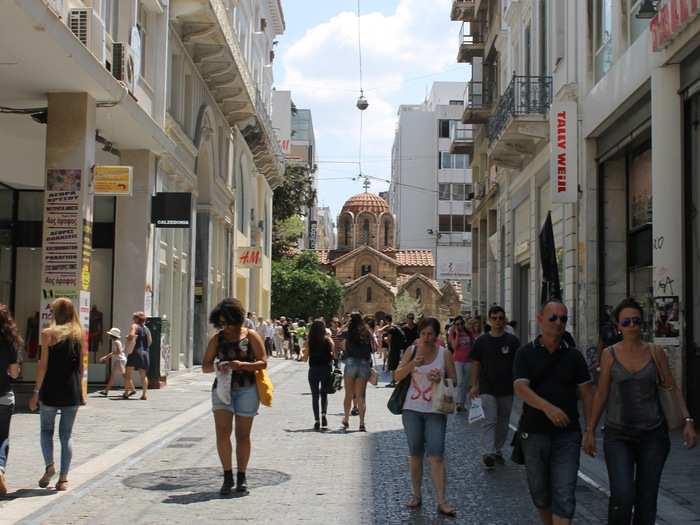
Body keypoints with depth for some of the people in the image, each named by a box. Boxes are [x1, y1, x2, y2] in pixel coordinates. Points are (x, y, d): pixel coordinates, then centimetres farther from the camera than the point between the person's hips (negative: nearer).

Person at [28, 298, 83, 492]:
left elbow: (43, 365, -7)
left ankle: (49, 465, -4)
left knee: (46, 429, 15)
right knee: (66, 434, 9)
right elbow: (81, 366, 8)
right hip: (72, 392, 3)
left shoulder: (48, 333, -5)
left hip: (51, 390, -3)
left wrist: (36, 392, -3)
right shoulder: (79, 334, 6)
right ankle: (63, 478, 6)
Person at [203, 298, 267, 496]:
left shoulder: (251, 336, 1)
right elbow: (204, 366, 8)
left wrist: (242, 365, -20)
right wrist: (216, 366, -14)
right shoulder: (217, 338, 8)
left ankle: (241, 477, 17)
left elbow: (263, 363, -4)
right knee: (222, 432, -11)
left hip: (246, 388, -2)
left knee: (242, 435, 5)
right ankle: (227, 476, -1)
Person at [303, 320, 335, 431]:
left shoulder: (309, 341, -5)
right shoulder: (328, 340, -4)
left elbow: (306, 356, -3)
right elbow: (333, 355, -6)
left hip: (313, 369, 0)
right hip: (326, 369, 0)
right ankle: (324, 413, -7)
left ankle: (316, 421, 3)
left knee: (315, 395, 8)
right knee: (324, 394, 15)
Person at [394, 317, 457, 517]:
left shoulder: (444, 354, -1)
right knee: (415, 454, 11)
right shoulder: (412, 350, 3)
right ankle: (416, 495, 23)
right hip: (412, 409, 2)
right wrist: (413, 363, -17)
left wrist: (440, 380, -17)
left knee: (436, 455, -9)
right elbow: (398, 376, -1)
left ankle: (441, 501, -7)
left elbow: (454, 381, 3)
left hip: (435, 411, -2)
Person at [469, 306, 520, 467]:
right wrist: (474, 385, 1)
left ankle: (498, 451, 25)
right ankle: (487, 453, -18)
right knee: (489, 420, -12)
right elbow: (476, 364, 5)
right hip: (487, 389, -2)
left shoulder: (512, 341, 1)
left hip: (507, 389, 2)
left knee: (503, 423, 11)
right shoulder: (482, 341, 1)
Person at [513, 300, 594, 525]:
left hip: (567, 434, 0)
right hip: (534, 433, 0)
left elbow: (586, 392, 6)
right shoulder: (525, 353, -1)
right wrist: (548, 407, -32)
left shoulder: (573, 355, 5)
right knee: (539, 492, 13)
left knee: (564, 495, -7)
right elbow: (521, 387, -15)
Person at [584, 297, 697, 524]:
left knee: (646, 500, 6)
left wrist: (688, 421, -9)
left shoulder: (656, 352, 1)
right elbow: (601, 394, 4)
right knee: (622, 497, -18)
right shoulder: (610, 354, -1)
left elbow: (673, 389, 3)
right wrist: (590, 431, 4)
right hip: (618, 435, -1)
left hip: (652, 435, 1)